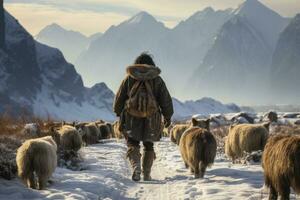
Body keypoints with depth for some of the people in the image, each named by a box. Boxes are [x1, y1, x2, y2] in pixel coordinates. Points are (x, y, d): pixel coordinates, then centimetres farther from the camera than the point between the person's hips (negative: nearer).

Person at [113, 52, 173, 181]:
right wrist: (167, 117, 17)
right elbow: (166, 100, 6)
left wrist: (118, 113, 24)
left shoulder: (129, 78, 5)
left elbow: (119, 98, 10)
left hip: (131, 117, -1)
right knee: (148, 145, 15)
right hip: (151, 118, 1)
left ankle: (136, 166, -19)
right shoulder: (157, 80, 4)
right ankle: (146, 174, 14)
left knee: (132, 143, 7)